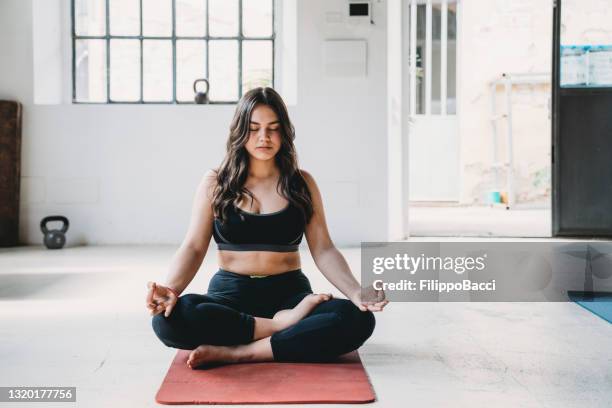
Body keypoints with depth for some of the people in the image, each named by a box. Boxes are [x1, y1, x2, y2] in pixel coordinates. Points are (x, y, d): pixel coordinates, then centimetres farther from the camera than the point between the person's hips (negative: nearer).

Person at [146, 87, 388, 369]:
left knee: (358, 319, -29)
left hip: (289, 293, 1)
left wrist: (356, 292, -17)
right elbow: (193, 248, -1)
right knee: (169, 318, -33)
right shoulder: (215, 183, 5)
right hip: (230, 295, 0)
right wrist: (171, 289, -21)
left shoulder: (301, 183, 7)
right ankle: (285, 324, -22)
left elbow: (323, 251, 1)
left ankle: (236, 352, -29)